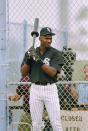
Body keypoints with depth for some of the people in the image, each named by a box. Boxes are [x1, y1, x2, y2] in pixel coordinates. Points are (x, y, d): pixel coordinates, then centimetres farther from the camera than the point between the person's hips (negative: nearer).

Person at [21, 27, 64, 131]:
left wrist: (38, 60, -21)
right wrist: (29, 59, -10)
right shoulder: (32, 52, 9)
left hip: (50, 89, -3)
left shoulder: (56, 53, -2)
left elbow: (52, 72, -15)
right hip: (35, 90, 3)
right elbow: (23, 73, 7)